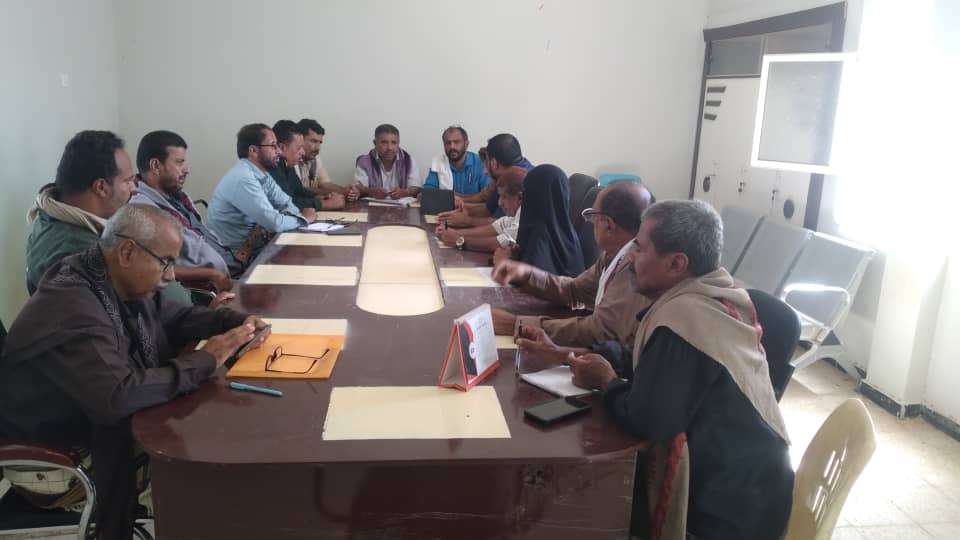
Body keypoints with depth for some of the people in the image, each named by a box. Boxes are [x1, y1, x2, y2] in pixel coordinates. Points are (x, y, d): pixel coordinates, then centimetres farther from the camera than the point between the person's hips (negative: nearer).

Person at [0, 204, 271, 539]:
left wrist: (237, 321, -6)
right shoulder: (72, 310, -33)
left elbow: (173, 318, 12)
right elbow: (117, 397, -42)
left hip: (104, 415, 8)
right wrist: (204, 361, -31)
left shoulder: (123, 282, -4)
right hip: (56, 445, -8)